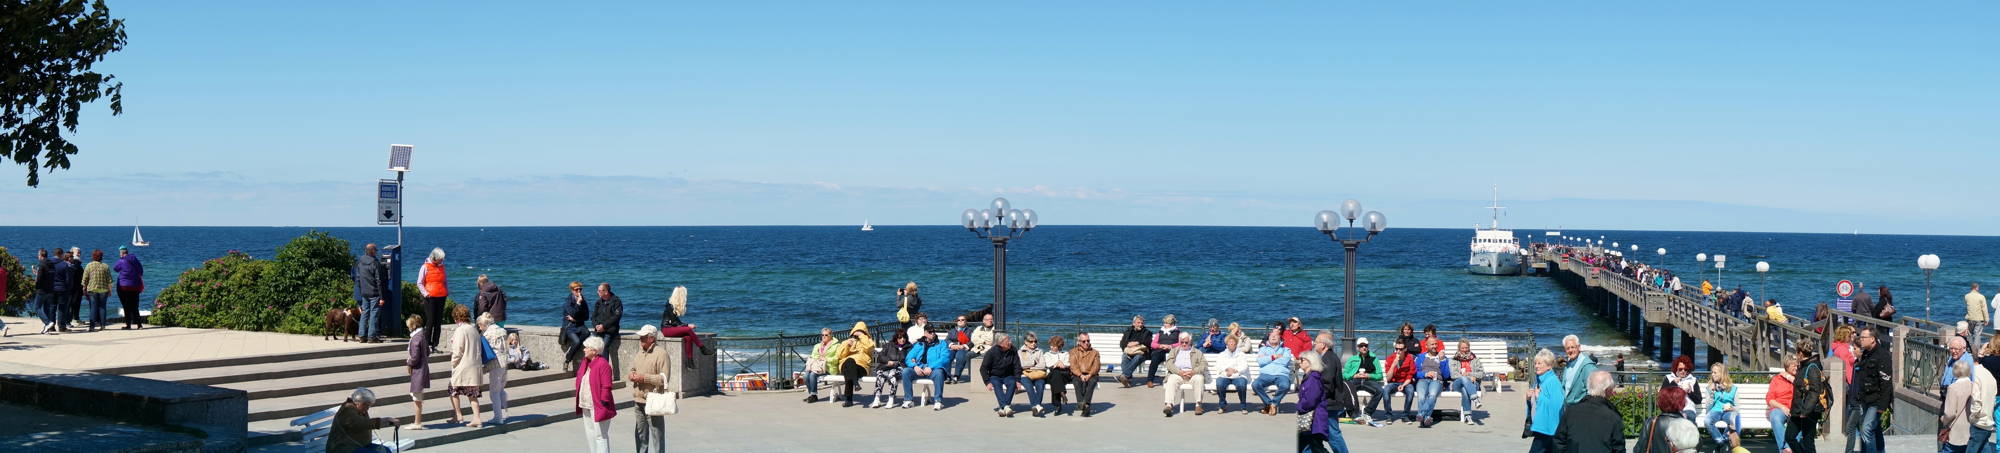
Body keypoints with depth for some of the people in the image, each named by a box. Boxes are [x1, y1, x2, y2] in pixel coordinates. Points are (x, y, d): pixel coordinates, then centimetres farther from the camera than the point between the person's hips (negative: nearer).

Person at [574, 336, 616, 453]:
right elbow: (580, 382, 19)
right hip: (586, 406, 9)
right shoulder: (584, 363, 11)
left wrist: (603, 403, -19)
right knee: (589, 434, 17)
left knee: (600, 435, -4)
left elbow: (606, 387, -19)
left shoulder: (603, 364, -17)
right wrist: (578, 401, 13)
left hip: (597, 407, -9)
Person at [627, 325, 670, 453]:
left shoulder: (661, 353, -12)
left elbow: (664, 378, -18)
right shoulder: (639, 353, 14)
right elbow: (632, 370, 26)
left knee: (657, 434, -3)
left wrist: (644, 378, -20)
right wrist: (631, 375, 3)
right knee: (640, 434, 17)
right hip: (638, 400, 8)